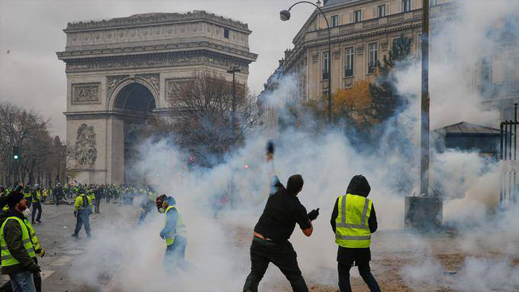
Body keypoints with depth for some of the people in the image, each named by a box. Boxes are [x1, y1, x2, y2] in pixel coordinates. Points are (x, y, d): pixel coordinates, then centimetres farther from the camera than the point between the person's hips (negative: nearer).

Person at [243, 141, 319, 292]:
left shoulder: (278, 191, -1)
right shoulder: (298, 208, -12)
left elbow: (272, 176, 20)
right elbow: (308, 233, -6)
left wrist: (270, 156, 37)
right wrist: (310, 218, 14)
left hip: (258, 241, 4)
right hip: (278, 246, -4)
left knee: (256, 273, 8)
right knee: (295, 276, 9)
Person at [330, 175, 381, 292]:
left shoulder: (341, 200, -5)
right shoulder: (368, 204, -3)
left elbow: (333, 221, 2)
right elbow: (373, 227, 1)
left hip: (345, 244, -2)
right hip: (363, 245, 2)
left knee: (343, 274, 11)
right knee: (365, 272, 20)